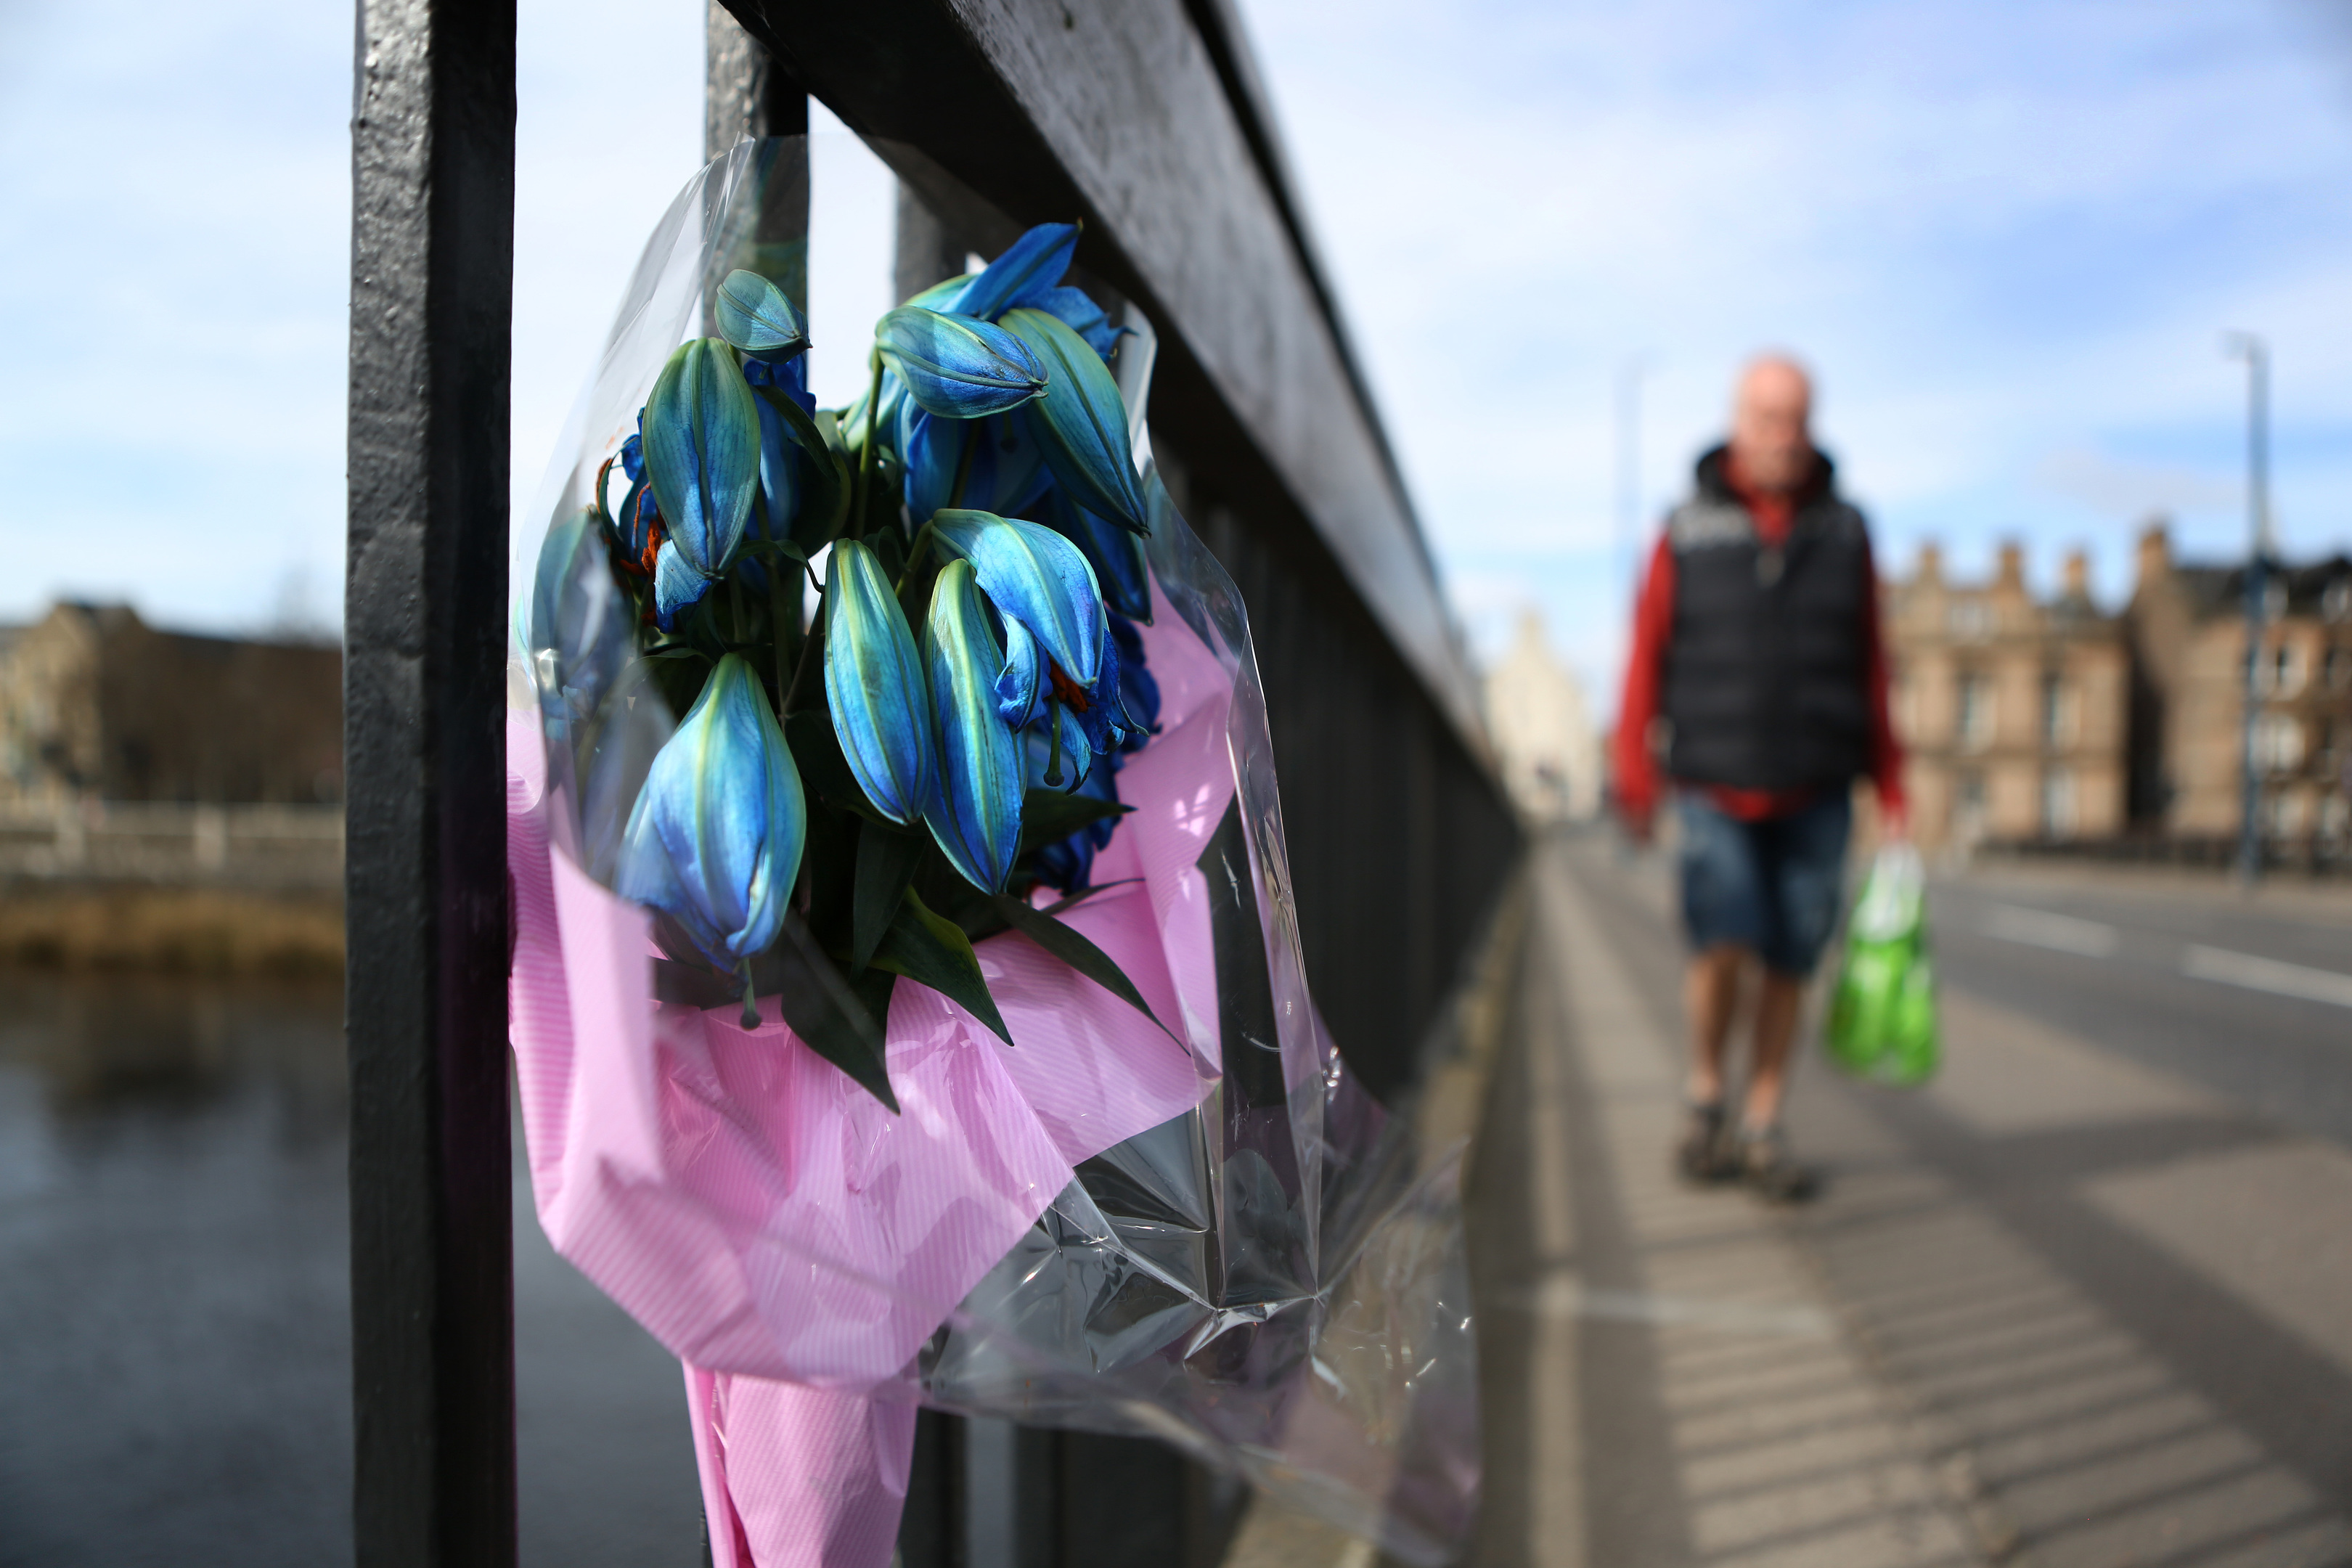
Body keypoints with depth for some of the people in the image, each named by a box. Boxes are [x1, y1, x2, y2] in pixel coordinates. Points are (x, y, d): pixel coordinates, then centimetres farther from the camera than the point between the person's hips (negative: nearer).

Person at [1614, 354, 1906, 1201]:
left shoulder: (1844, 531, 7)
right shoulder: (1687, 531, 2)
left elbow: (1870, 668, 10)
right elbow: (1647, 656, 1)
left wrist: (1889, 789, 7)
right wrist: (1634, 776, -6)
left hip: (1816, 796, 2)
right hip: (1717, 790, -2)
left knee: (1789, 962, 4)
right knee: (1724, 943, -15)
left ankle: (1762, 1129, 18)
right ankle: (1704, 1092, 11)